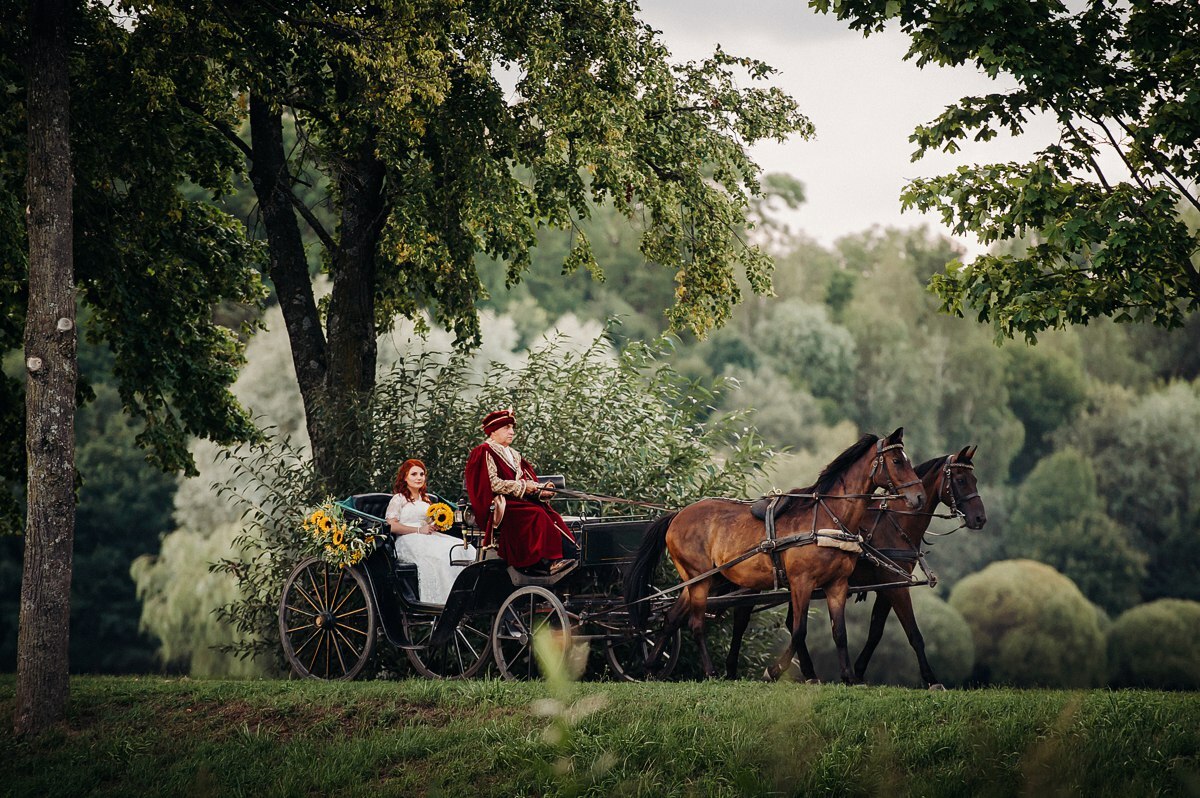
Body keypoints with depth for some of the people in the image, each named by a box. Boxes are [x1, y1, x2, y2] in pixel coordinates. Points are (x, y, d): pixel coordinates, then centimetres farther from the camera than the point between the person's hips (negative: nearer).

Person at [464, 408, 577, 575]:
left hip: (518, 502, 8)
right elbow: (492, 483, -13)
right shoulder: (485, 452, -1)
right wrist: (522, 486, -15)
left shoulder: (513, 455, 25)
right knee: (535, 514, -30)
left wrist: (541, 490, -2)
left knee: (550, 515, -19)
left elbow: (527, 481, 19)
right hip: (497, 507, -8)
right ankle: (546, 560, -39)